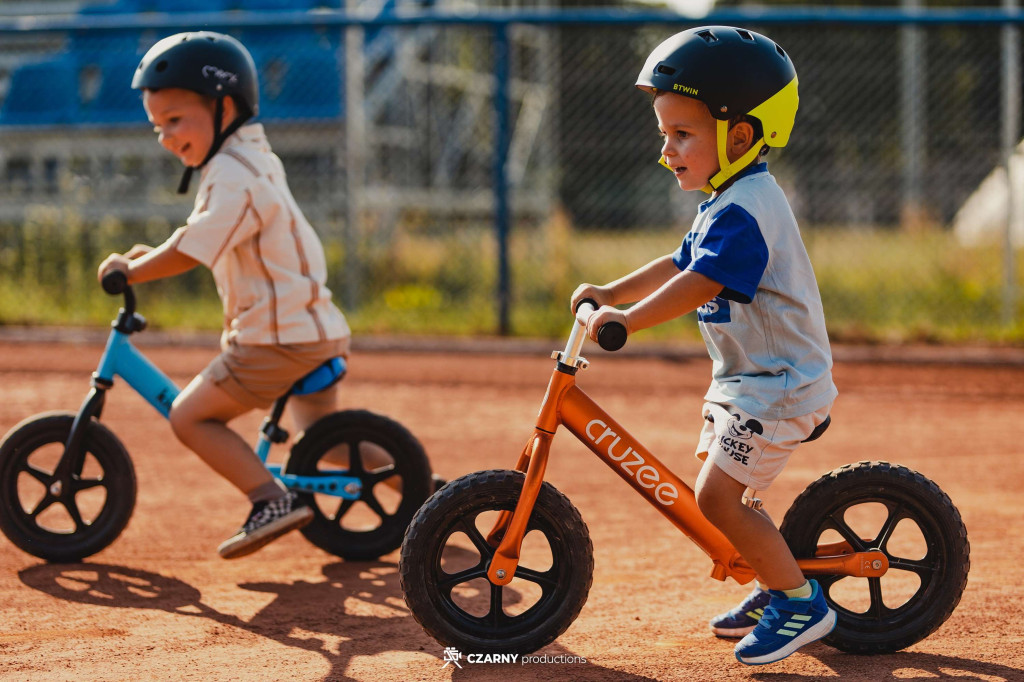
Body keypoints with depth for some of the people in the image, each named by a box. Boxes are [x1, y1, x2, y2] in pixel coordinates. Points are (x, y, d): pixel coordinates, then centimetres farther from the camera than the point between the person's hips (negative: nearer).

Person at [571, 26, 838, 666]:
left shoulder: (744, 210, -22)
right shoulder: (728, 204, 13)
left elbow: (698, 284, -31)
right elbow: (679, 263, 21)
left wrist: (627, 319, -35)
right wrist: (610, 292, 12)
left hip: (778, 384, -11)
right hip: (747, 378, 11)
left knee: (719, 496, -14)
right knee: (723, 491, 15)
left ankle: (802, 601, -6)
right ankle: (777, 587, 27)